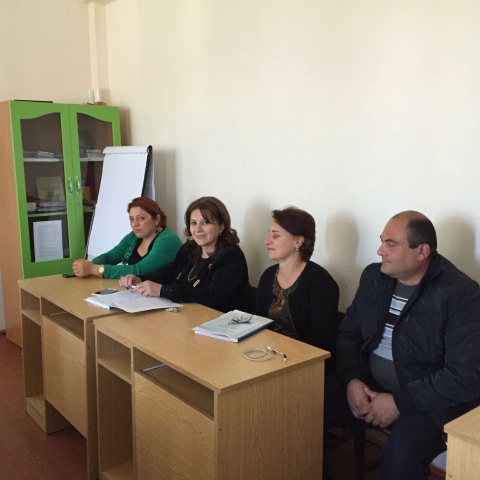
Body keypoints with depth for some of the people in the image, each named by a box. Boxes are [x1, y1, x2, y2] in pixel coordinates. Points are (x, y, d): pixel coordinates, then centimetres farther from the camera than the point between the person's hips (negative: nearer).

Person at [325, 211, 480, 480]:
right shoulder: (374, 277, 3)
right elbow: (349, 334, 8)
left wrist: (400, 401, -22)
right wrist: (352, 380, -10)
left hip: (431, 401, -5)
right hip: (369, 386, 6)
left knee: (400, 456, -34)